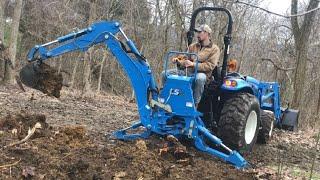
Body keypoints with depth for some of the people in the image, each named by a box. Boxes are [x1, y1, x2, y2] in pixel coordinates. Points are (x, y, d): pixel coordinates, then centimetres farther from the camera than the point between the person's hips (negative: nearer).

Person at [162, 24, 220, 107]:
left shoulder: (214, 49, 2)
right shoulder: (192, 46, 19)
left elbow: (210, 65, -10)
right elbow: (185, 59, 19)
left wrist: (193, 64, -21)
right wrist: (178, 61, -6)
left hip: (202, 73, -5)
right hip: (187, 71, 6)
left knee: (200, 78, -43)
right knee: (165, 73, -11)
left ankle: (195, 105, -30)